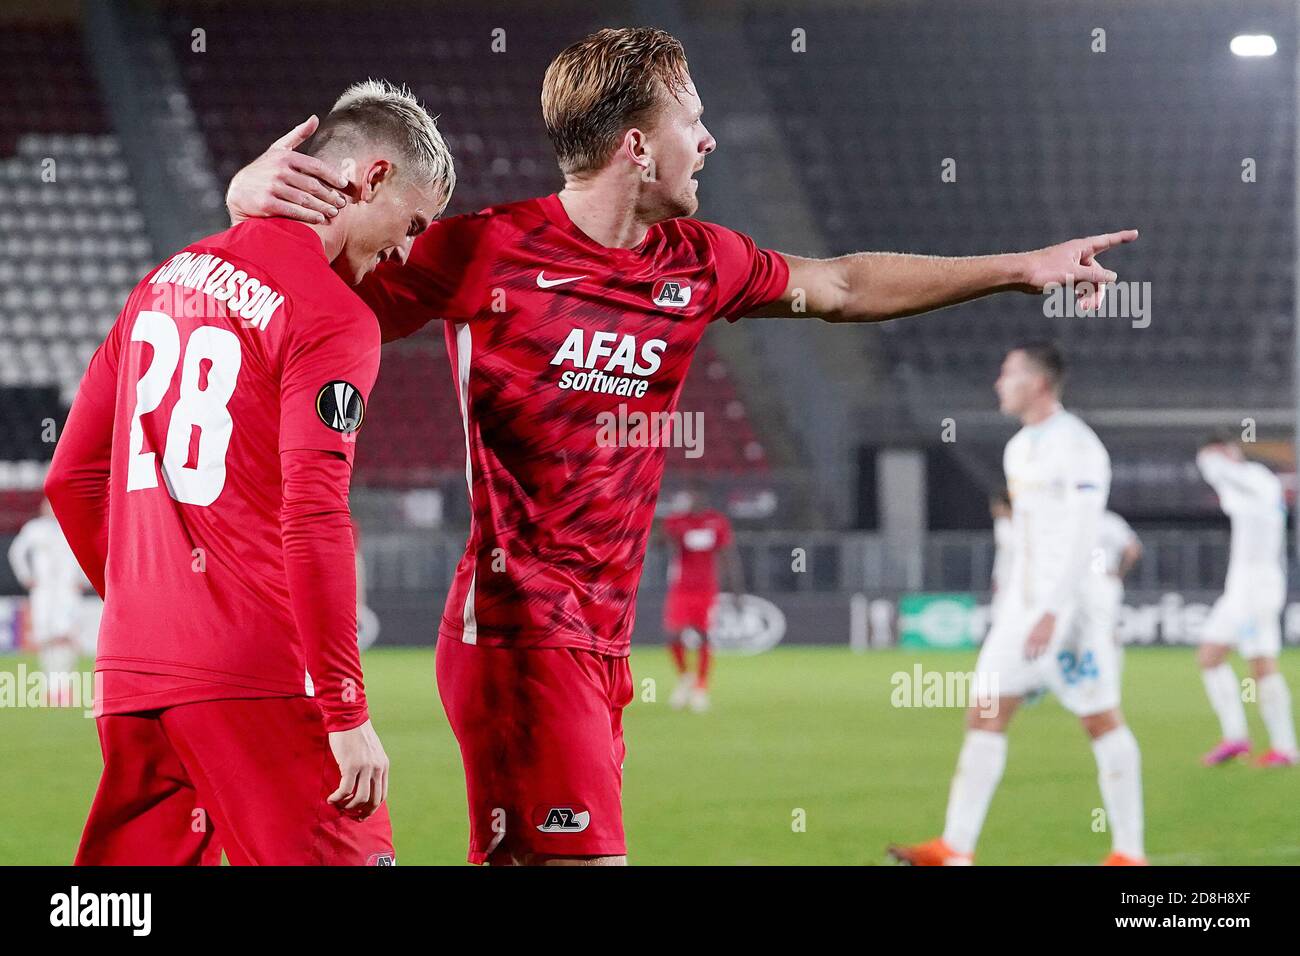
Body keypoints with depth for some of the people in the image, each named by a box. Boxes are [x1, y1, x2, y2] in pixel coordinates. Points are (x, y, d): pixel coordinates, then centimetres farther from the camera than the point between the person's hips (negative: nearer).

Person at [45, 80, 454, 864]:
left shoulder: (167, 281, 15)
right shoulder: (333, 319, -8)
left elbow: (72, 479, 19)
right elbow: (313, 522, -17)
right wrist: (347, 715, -15)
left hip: (132, 670, 8)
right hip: (259, 680, -8)